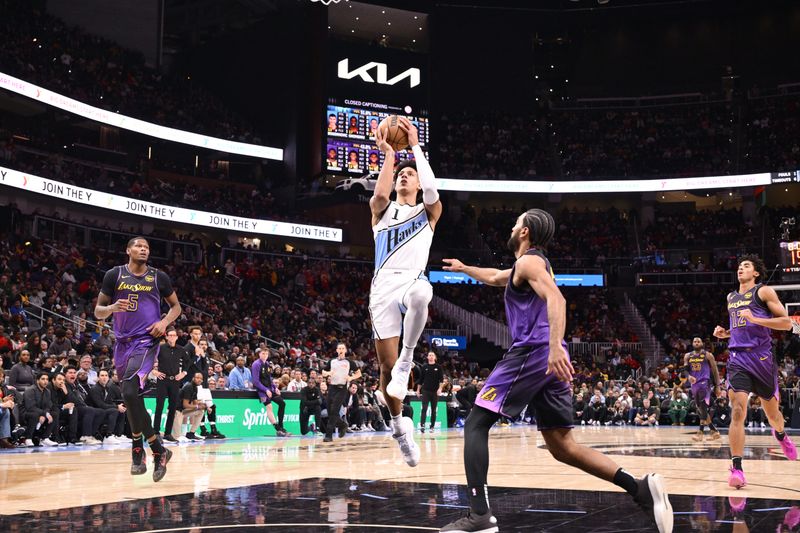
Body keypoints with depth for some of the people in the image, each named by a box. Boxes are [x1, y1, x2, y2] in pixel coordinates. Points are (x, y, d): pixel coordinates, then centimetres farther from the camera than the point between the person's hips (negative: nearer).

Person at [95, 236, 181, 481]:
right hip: (123, 342, 4)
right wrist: (112, 308, -15)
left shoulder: (159, 277, 3)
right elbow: (98, 311, 7)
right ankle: (158, 450, 23)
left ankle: (138, 448, -8)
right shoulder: (114, 275, 4)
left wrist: (165, 322, -7)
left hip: (146, 341, -4)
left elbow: (176, 306, 14)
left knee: (129, 392, -22)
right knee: (132, 397, 10)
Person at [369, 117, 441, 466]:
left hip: (413, 280, -2)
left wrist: (415, 146, -5)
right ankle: (399, 426, 15)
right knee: (386, 365, -3)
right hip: (384, 286, 2)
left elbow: (432, 191, -8)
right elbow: (380, 194, -8)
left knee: (420, 294, -42)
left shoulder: (429, 212, 16)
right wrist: (388, 155, -4)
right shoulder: (382, 210, 19)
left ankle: (407, 357, -24)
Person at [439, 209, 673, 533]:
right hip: (550, 359, 9)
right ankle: (640, 489, -10)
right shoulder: (533, 265, 28)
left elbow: (555, 299, -21)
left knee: (475, 424, -3)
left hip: (531, 353, -9)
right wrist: (463, 268, 61)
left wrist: (555, 346, -34)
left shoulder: (529, 261, -2)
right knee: (563, 447, 5)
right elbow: (494, 277, 49)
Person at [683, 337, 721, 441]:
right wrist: (689, 376, -19)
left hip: (705, 382, -6)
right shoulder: (688, 356, 12)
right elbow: (685, 369, 4)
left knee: (703, 406, -20)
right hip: (694, 384, 6)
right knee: (700, 409, 8)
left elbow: (715, 371, 3)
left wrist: (717, 386, -1)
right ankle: (714, 431, 18)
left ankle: (701, 432, -26)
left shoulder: (708, 355, 1)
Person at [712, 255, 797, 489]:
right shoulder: (731, 297, 18)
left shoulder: (764, 291, 0)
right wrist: (725, 333, 10)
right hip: (738, 358, 3)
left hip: (761, 357, -3)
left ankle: (780, 435, 50)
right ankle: (736, 468, -18)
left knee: (772, 411, 14)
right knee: (737, 411, -15)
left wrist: (755, 319, -17)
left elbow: (786, 322, -7)